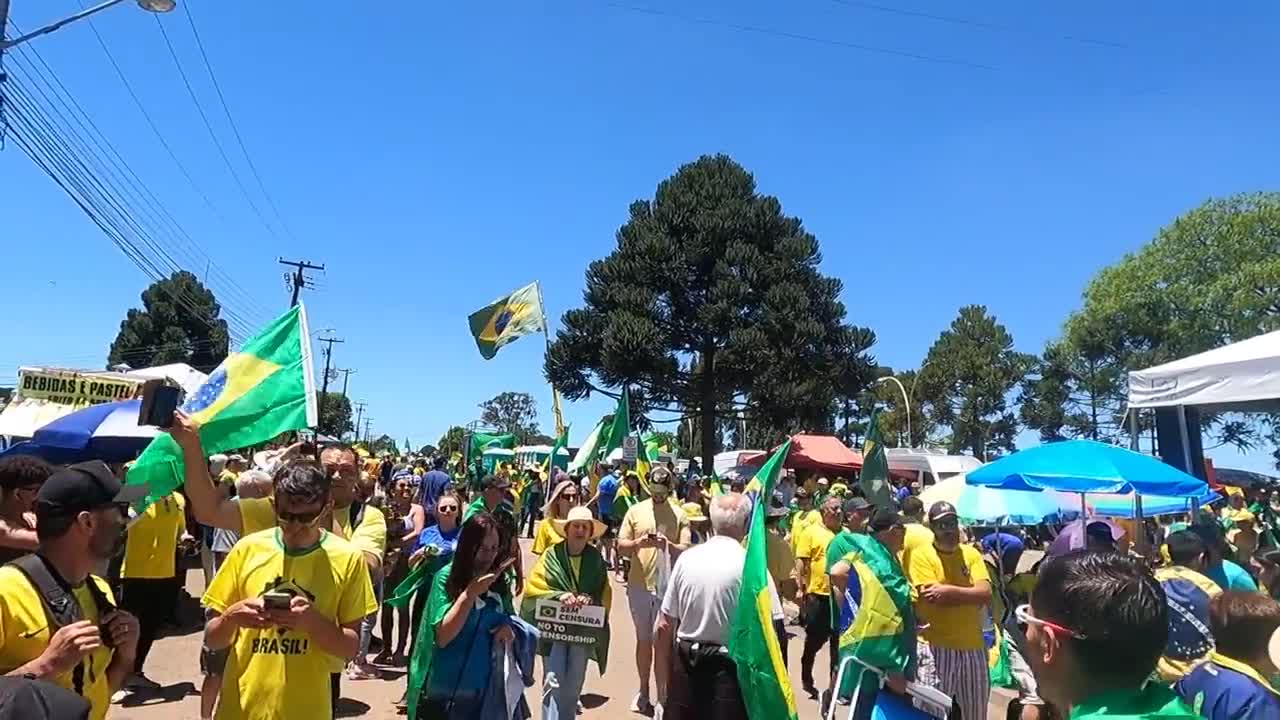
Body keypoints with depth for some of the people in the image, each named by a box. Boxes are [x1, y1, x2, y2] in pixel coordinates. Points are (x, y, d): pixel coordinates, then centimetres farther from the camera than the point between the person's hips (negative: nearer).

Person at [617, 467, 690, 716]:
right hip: (639, 584, 2)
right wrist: (638, 542, -18)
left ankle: (662, 697, 13)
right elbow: (620, 546, 2)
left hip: (668, 586, -2)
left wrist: (667, 545, -26)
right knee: (643, 640, 15)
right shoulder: (635, 510, 2)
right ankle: (643, 692, 31)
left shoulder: (679, 515, -2)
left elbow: (685, 550, -7)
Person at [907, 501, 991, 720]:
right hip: (935, 646, -4)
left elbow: (985, 594, -5)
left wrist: (950, 590, -15)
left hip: (972, 646, 5)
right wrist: (969, 596, -8)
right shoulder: (921, 555, -6)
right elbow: (933, 597, -16)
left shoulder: (971, 553, 7)